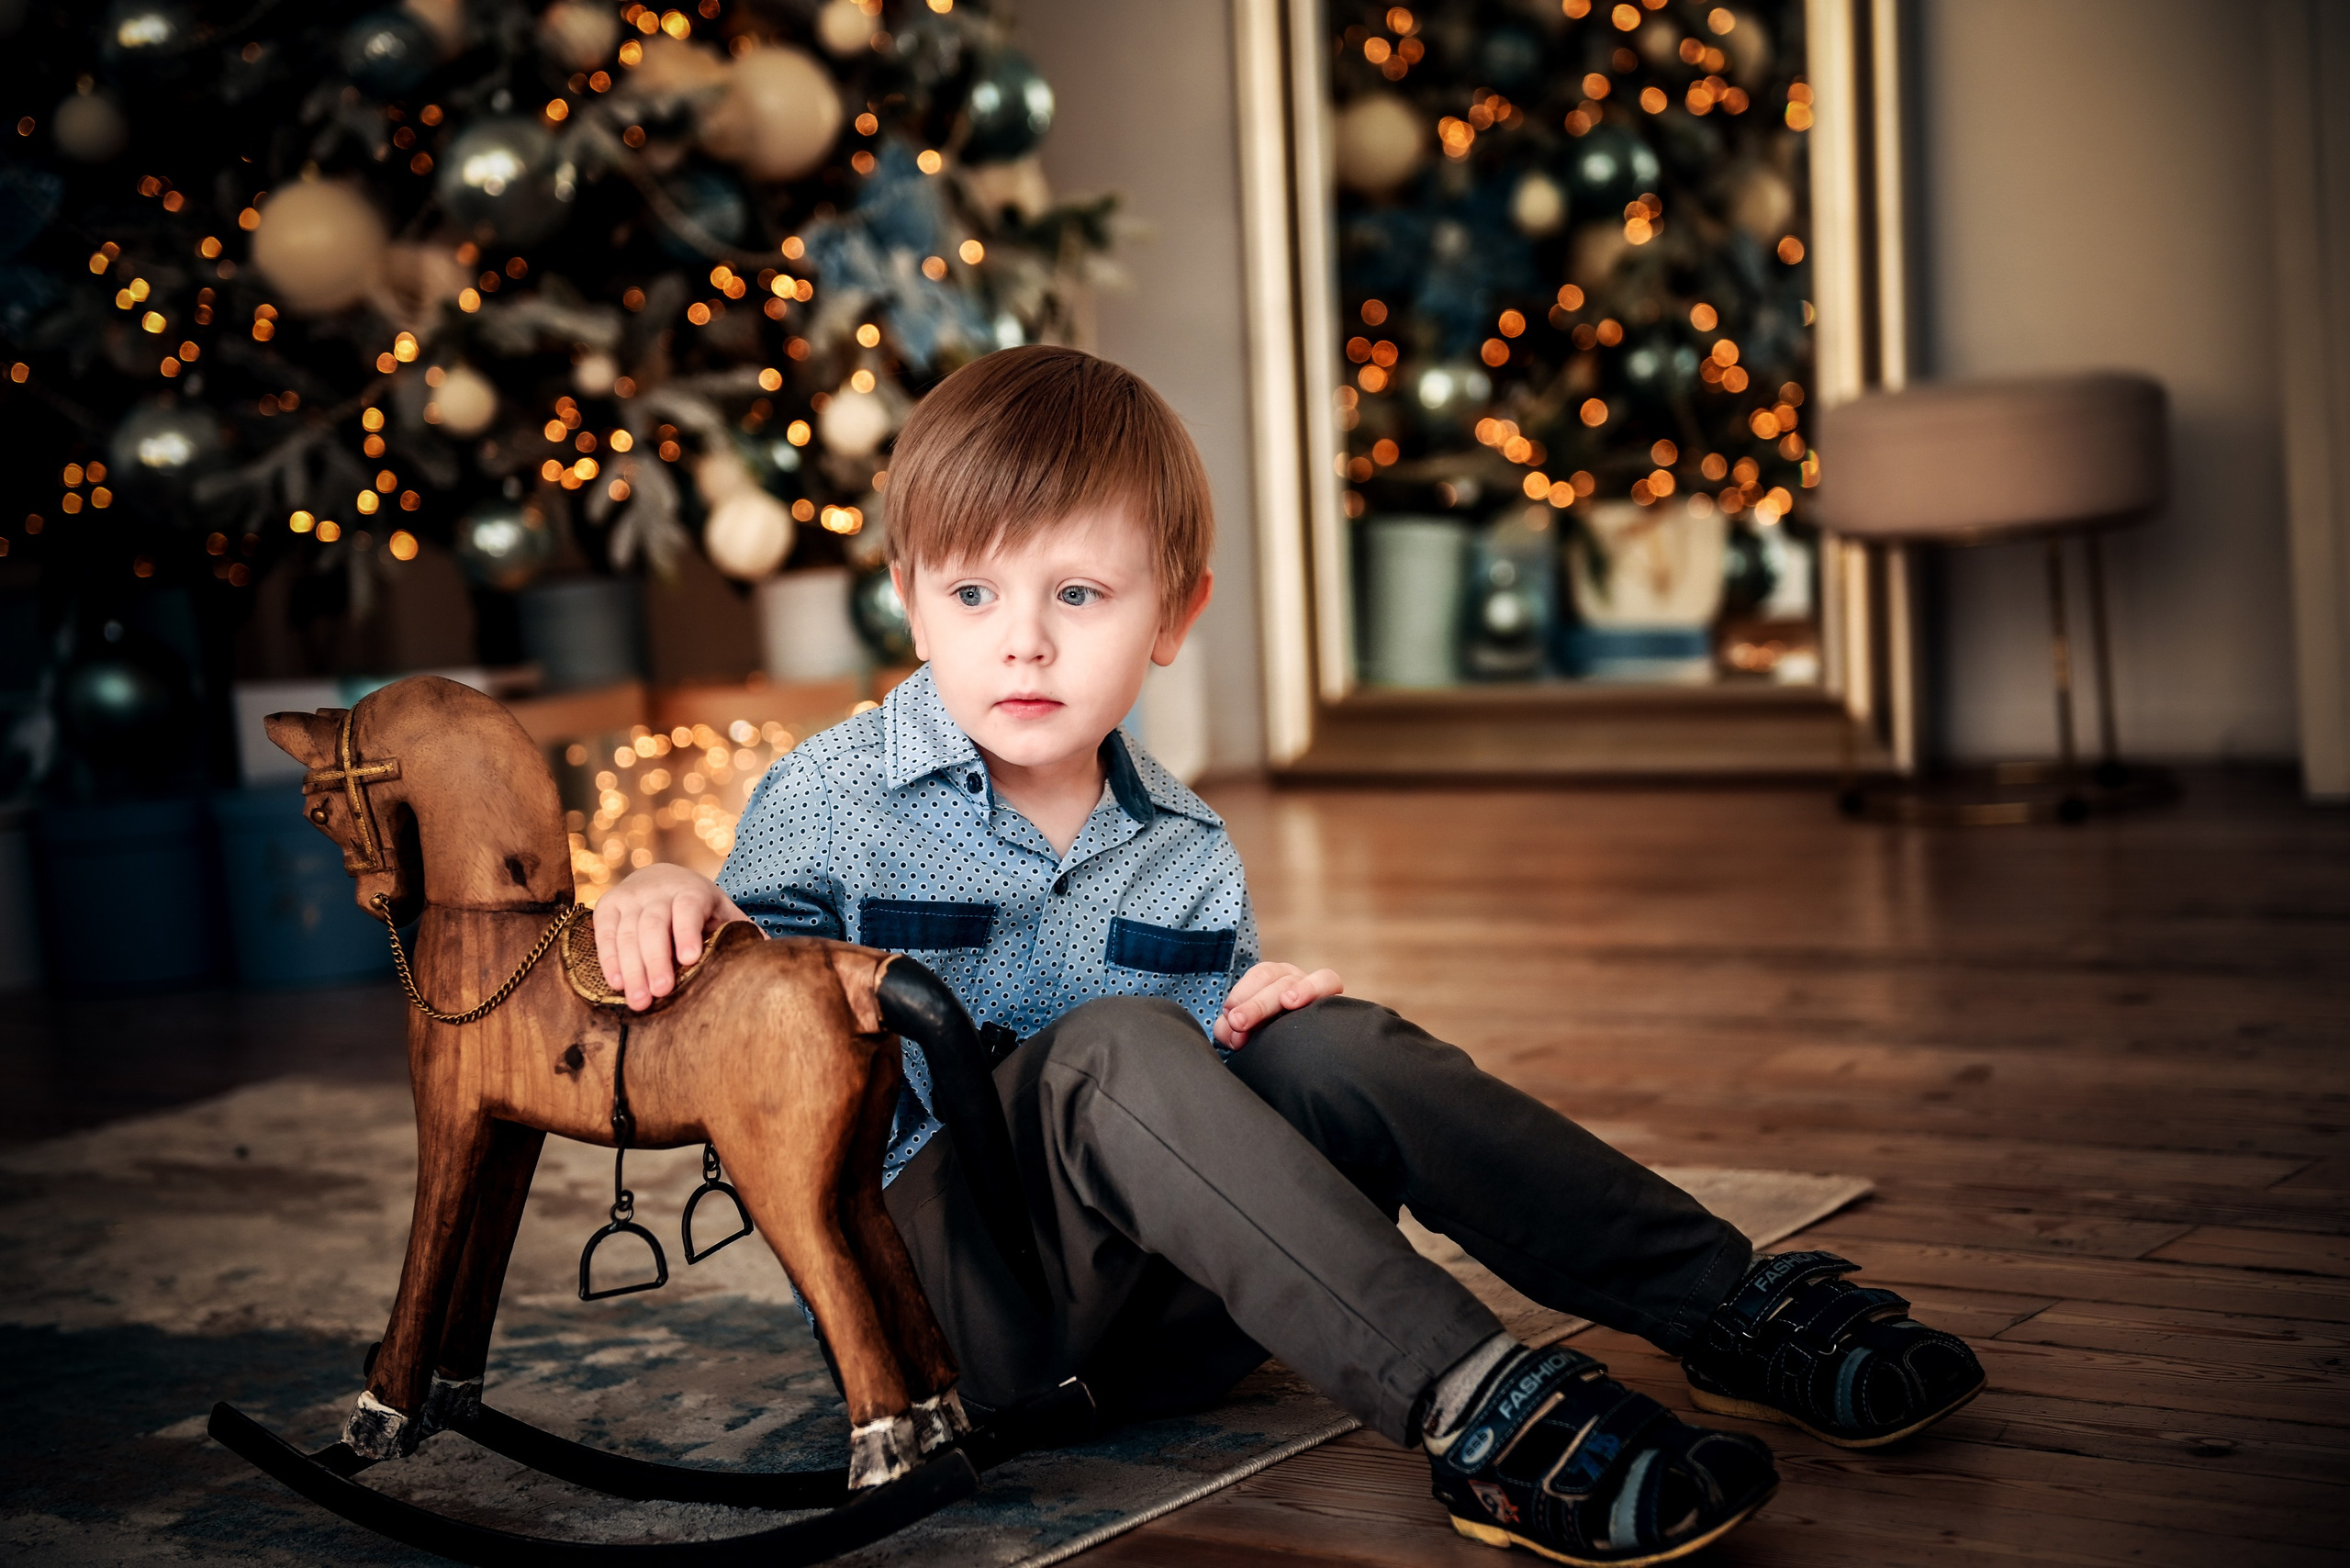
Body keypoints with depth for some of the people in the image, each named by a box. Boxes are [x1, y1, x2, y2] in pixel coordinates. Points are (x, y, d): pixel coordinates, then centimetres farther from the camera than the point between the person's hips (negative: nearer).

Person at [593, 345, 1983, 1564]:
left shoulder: (1187, 855, 8)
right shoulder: (826, 805, -3)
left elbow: (1200, 1109, 14)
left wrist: (1247, 1027, -9)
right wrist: (666, 898, -18)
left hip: (1147, 1299, 4)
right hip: (924, 1280, -4)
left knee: (1325, 1043, -19)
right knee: (1109, 1048, -32)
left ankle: (1730, 1301, -17)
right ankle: (1472, 1406, -41)